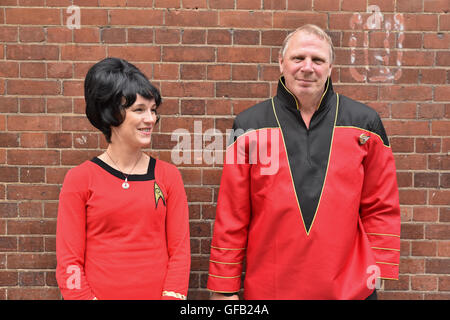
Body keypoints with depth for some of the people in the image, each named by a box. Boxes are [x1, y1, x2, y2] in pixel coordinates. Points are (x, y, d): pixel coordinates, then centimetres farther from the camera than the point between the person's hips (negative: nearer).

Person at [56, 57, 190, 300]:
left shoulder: (168, 175, -1)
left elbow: (180, 250, -2)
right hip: (101, 292, -1)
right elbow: (69, 261, -6)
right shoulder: (79, 179, -6)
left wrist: (172, 295, -13)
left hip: (158, 293, 2)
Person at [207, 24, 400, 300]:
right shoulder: (250, 125, 0)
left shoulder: (364, 122, 2)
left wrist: (378, 269, -3)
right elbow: (231, 214, -1)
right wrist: (224, 287, -1)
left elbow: (381, 207, 4)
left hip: (351, 287, 1)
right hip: (268, 288, 0)